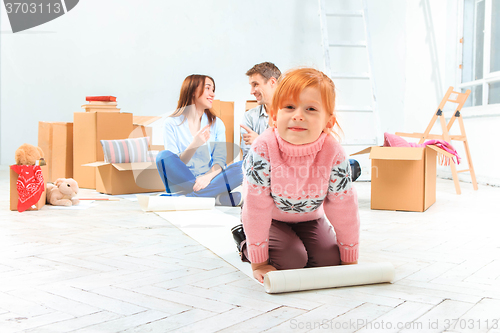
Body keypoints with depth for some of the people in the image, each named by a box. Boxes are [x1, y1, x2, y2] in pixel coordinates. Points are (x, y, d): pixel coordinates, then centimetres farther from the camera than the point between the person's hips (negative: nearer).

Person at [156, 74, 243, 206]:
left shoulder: (217, 124, 11)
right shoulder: (171, 124, 1)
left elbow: (220, 160, 0)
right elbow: (174, 165, -7)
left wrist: (208, 176, -23)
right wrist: (194, 145, -24)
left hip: (209, 181, 3)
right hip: (182, 182, -2)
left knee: (242, 166, -22)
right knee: (163, 156, -29)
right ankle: (215, 197, -32)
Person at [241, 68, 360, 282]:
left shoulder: (334, 154, -29)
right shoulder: (263, 150, -35)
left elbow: (345, 208, -17)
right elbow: (256, 207, -27)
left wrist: (350, 260, -9)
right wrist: (259, 263, -22)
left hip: (309, 217, 3)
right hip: (272, 218, -2)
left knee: (329, 259, -9)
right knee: (290, 261, -19)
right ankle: (247, 244, 11)